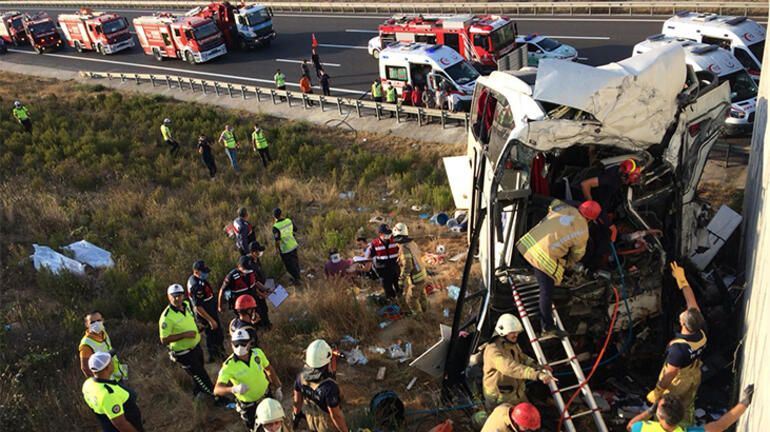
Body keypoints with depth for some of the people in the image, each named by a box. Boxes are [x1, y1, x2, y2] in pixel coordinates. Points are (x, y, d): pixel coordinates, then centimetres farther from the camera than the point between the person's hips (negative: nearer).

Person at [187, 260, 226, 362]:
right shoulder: (196, 285, -31)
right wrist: (211, 320, -26)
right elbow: (198, 307, -30)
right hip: (206, 315, -10)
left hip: (210, 312, 10)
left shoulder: (193, 278, 2)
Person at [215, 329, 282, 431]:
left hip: (266, 395, 4)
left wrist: (277, 388, 6)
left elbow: (269, 369, 0)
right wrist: (234, 389, -58)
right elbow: (217, 390, -39)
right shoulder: (229, 366, -30)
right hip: (249, 405, -3)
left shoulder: (257, 353, -18)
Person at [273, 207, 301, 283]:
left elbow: (277, 241, -24)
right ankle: (297, 276, 42)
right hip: (293, 245, 6)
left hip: (285, 249, -6)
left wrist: (277, 248, -7)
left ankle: (296, 278, 26)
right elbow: (295, 229, 6)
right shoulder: (289, 221, -11)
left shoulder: (276, 227, -27)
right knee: (295, 261, 24)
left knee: (289, 265, 14)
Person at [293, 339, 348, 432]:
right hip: (328, 424, -4)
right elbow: (336, 415, -31)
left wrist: (296, 415, 12)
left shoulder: (302, 375, -26)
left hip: (311, 417, 4)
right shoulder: (329, 387, -44)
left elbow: (297, 399, -8)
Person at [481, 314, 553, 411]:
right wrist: (537, 375, -53)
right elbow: (511, 368, -45)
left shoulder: (512, 343, -2)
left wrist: (539, 367, 3)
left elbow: (522, 358, 18)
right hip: (501, 398, -8)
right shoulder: (493, 350, -31)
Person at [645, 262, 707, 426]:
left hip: (676, 382, -6)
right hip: (694, 377, 6)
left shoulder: (678, 347, -42)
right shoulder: (701, 330, -25)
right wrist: (682, 279, -6)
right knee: (687, 407, 30)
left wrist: (656, 392, -15)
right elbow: (692, 301, -13)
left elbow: (670, 375, -30)